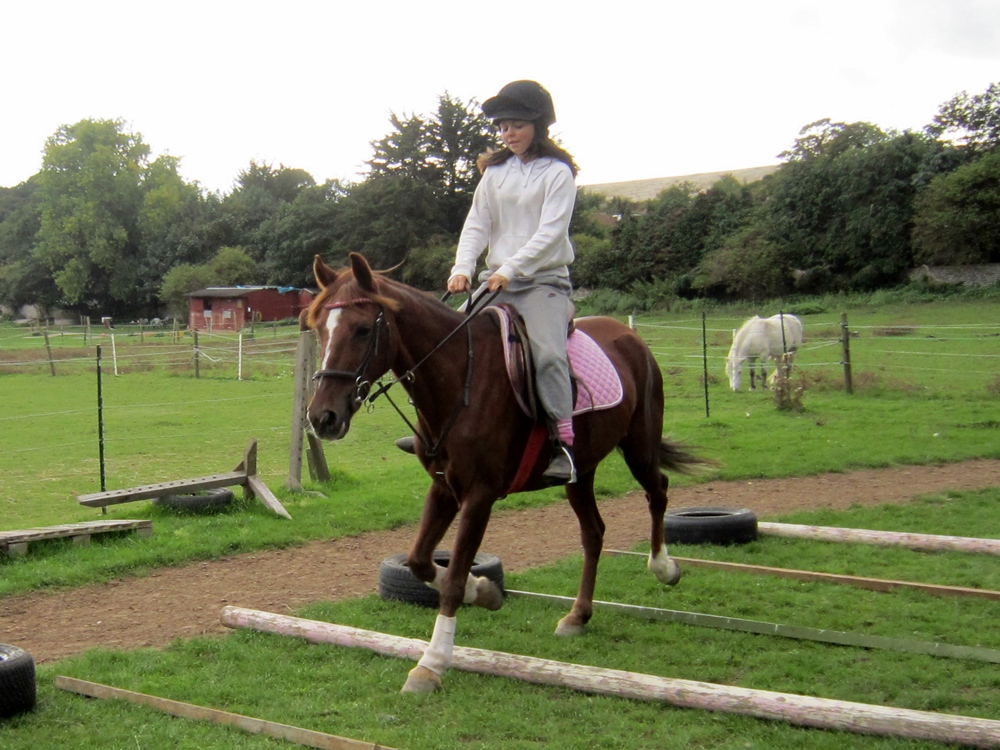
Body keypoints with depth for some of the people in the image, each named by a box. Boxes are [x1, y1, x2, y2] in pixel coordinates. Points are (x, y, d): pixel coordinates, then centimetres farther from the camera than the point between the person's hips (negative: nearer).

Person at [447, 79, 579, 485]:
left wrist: (511, 268, -25)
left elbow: (550, 232, -13)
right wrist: (462, 268, -11)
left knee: (547, 351, -26)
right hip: (496, 280, 5)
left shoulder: (558, 173, -3)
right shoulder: (495, 171, 12)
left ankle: (564, 444, -25)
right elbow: (477, 224, 6)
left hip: (544, 280, -5)